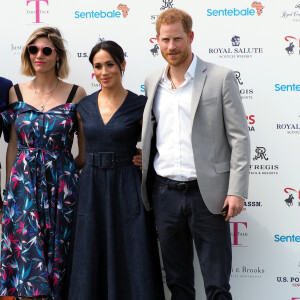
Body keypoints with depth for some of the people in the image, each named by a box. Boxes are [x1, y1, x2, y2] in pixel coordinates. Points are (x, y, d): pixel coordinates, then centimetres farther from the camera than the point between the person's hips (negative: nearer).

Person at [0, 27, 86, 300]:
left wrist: (65, 169, -3)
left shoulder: (76, 94, -1)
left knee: (57, 254, 6)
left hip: (61, 186, -1)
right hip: (23, 185, 1)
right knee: (27, 254, 2)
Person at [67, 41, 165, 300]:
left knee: (132, 257, 0)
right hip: (92, 187, 4)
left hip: (127, 188, -3)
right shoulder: (85, 106, 7)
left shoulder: (140, 105, -4)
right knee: (92, 258, 8)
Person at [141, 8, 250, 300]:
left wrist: (236, 190, -12)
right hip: (164, 192, 4)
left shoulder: (220, 78, -4)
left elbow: (239, 137, -6)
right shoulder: (152, 82, 10)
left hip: (206, 193, -4)